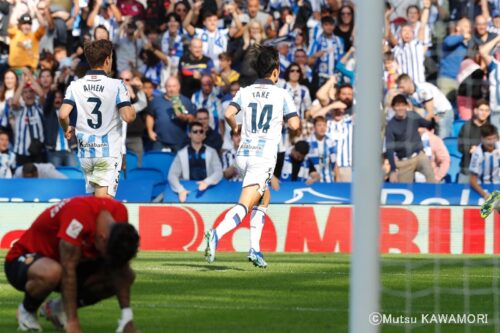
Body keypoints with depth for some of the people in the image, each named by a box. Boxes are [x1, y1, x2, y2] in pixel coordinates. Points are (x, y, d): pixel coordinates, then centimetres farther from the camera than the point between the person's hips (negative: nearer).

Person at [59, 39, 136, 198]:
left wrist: (67, 129, 12)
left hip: (85, 151, 4)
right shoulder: (116, 85, -8)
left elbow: (63, 115, -10)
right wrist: (133, 110, 8)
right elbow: (128, 117, -15)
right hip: (108, 151, -4)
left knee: (95, 197, 19)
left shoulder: (75, 86, 1)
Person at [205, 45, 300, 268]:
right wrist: (297, 120, 20)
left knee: (264, 198, 25)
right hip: (264, 157, -5)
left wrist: (235, 127, 16)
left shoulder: (245, 92, 8)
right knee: (244, 205, -14)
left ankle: (254, 248, 17)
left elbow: (228, 113, -5)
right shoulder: (281, 95, 0)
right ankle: (216, 234, -39)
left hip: (243, 154, 5)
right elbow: (294, 124, -4)